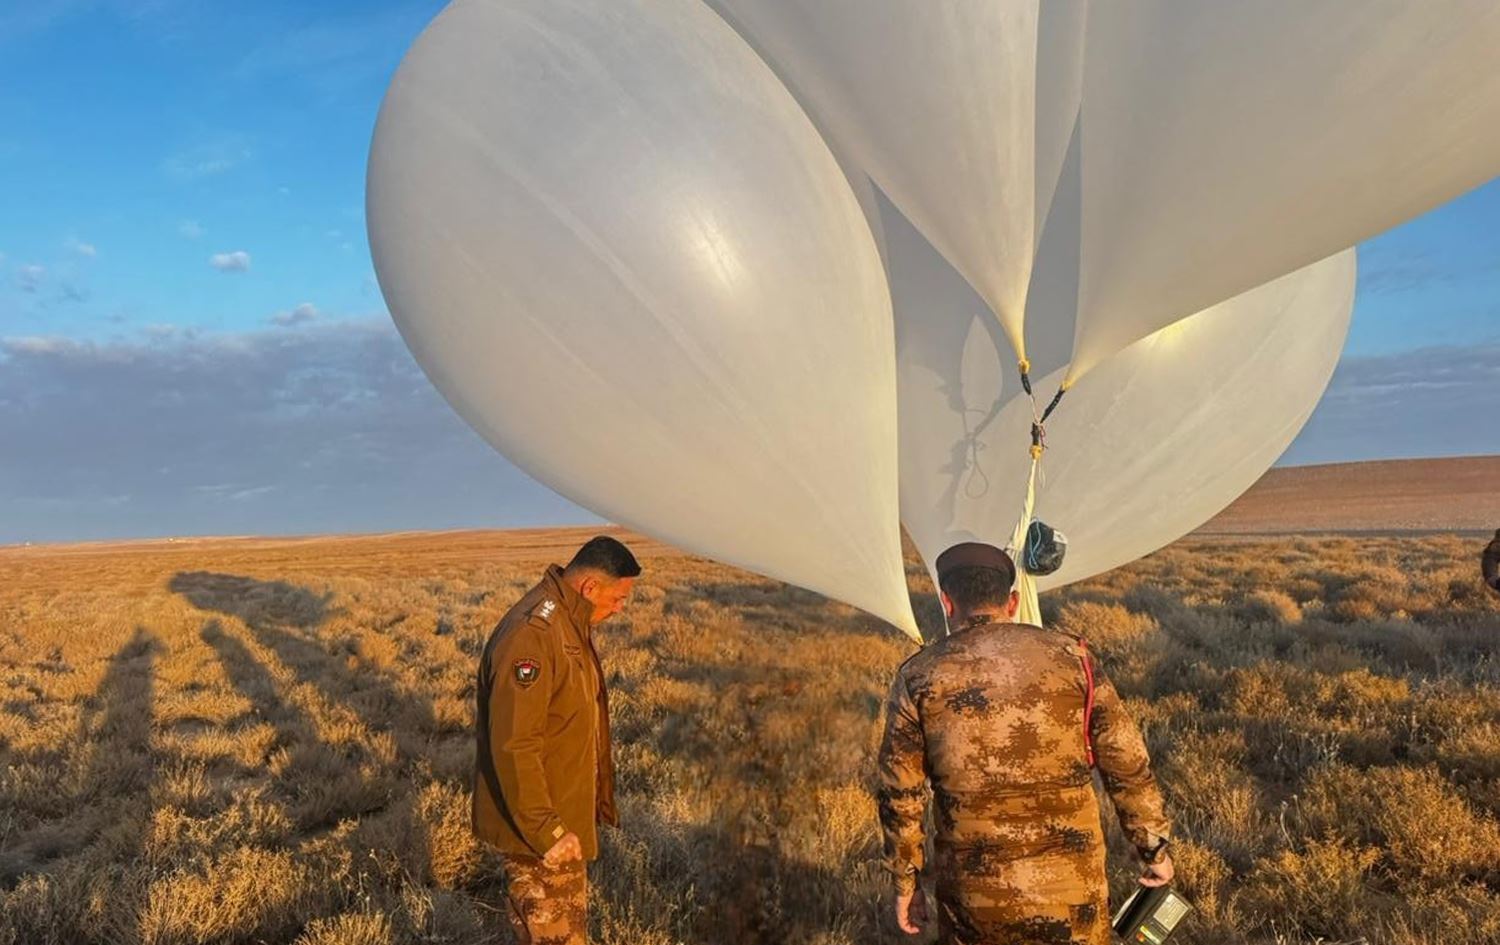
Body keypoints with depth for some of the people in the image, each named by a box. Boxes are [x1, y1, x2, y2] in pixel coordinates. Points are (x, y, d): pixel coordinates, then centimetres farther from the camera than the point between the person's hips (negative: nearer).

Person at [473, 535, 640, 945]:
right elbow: (513, 747, -28)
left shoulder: (569, 622, 7)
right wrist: (546, 830, -25)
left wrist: (598, 797, 23)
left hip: (563, 814, 10)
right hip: (537, 830, -10)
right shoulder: (531, 635, -27)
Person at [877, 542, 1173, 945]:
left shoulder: (918, 677, -3)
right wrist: (1155, 848, 14)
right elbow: (1128, 767, 1)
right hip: (1071, 884, 1)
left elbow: (900, 798, 0)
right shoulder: (1070, 657, -2)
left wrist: (905, 884, 12)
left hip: (973, 892, 0)